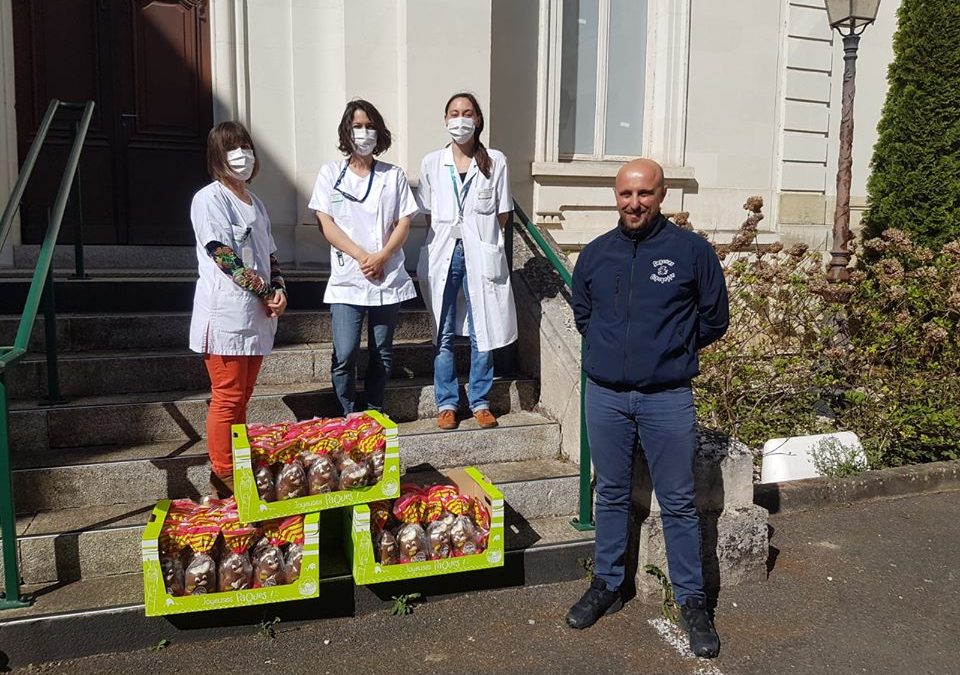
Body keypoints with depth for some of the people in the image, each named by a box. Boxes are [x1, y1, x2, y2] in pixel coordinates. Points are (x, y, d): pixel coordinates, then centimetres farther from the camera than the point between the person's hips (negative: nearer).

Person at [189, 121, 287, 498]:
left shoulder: (254, 203, 18)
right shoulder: (210, 199, -6)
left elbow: (270, 255, 18)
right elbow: (225, 258, -13)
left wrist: (280, 290, 0)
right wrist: (266, 292, -10)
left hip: (255, 318, 8)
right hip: (226, 316, -8)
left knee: (242, 396, 12)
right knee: (227, 398, -3)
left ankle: (240, 467, 20)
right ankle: (223, 475, 6)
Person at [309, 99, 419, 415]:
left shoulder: (394, 175, 9)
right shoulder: (330, 173, 6)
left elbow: (404, 223, 4)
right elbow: (326, 224, -1)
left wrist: (381, 257, -13)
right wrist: (361, 256, -14)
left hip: (388, 278, 2)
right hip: (346, 279, -1)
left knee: (382, 355, 7)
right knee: (345, 356, -9)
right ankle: (349, 417, 9)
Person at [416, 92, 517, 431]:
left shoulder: (495, 161, 1)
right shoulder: (432, 163, 5)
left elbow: (503, 215, 5)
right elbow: (429, 214, 10)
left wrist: (477, 234, 1)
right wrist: (452, 231, 0)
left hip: (481, 255, -1)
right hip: (444, 253, 1)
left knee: (483, 334, 3)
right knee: (443, 336, 6)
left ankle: (480, 402, 19)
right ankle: (447, 403, 19)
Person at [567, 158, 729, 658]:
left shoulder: (692, 251, -4)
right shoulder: (595, 253, 5)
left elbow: (714, 320, 6)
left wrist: (672, 351, 9)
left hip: (668, 399, -2)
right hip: (605, 396, 3)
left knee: (678, 502, 5)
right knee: (611, 496, 14)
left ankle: (692, 599, 21)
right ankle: (607, 585, 30)